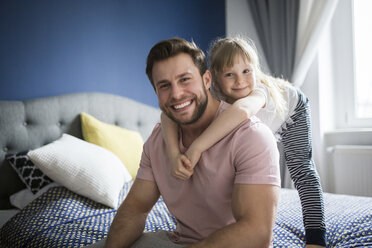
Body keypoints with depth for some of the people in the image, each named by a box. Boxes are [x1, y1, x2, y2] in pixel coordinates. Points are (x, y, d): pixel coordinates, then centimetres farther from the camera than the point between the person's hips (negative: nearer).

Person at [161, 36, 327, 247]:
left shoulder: (260, 90, -46)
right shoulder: (216, 100, -34)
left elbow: (242, 111, -70)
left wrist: (196, 149, -71)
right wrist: (175, 155, -60)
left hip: (292, 112, -4)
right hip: (261, 126, 4)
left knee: (300, 168, -17)